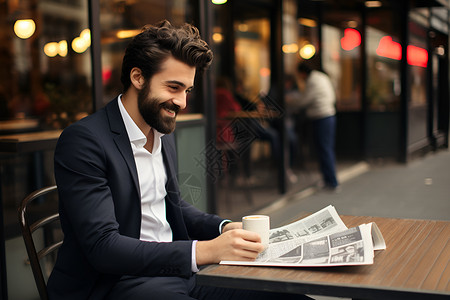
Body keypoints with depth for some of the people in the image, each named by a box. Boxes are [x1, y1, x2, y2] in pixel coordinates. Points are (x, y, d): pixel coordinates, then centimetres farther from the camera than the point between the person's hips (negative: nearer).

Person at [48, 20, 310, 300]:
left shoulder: (164, 134, 11)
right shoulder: (83, 140, -14)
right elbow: (102, 247, -21)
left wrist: (225, 227, 3)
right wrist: (204, 251, -27)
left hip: (175, 267, 8)